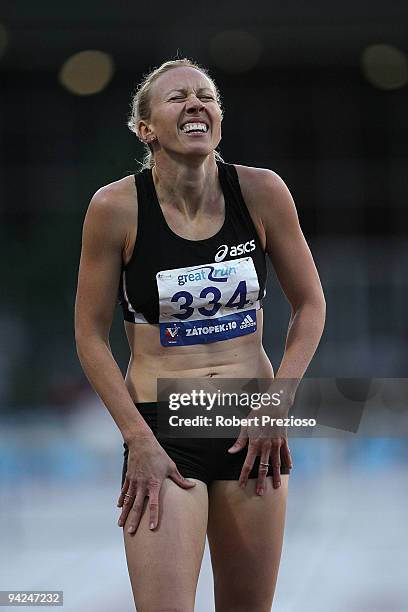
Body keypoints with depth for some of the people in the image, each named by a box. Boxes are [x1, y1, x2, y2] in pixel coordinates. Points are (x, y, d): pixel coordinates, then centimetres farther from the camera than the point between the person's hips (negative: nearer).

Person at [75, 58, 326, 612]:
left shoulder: (261, 192, -3)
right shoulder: (117, 207, -9)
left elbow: (310, 306, 8)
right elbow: (90, 335, -2)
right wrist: (138, 439, -9)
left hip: (254, 430, 3)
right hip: (161, 426, -3)